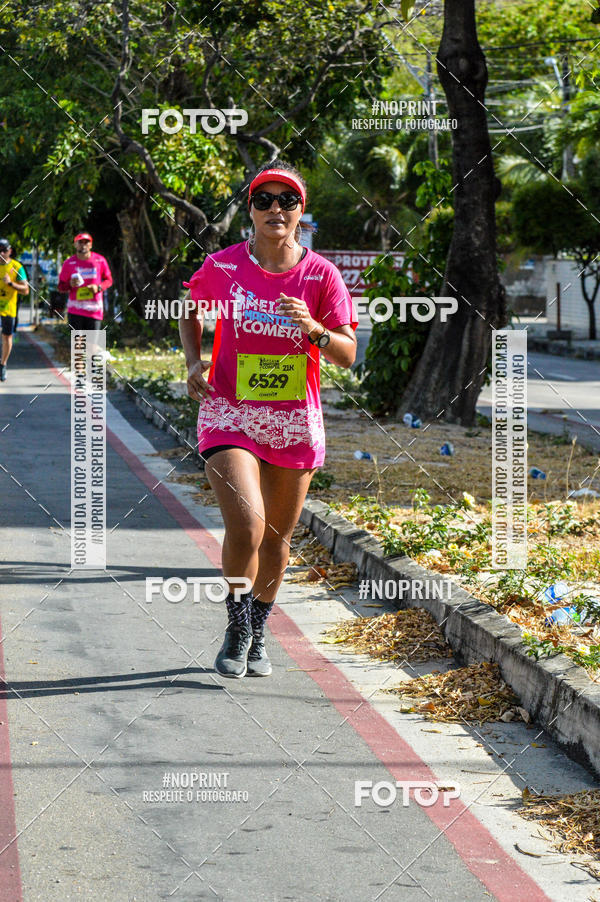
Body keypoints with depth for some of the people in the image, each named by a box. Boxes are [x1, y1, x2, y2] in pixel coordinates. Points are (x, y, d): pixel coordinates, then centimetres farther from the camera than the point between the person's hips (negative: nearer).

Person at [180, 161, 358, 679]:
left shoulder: (321, 274, -4)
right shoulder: (222, 266, -4)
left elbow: (348, 355, -4)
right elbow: (190, 309, 17)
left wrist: (314, 330, -23)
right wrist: (194, 362, 2)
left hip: (295, 421, 2)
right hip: (230, 414, -2)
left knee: (277, 537, 12)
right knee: (246, 526, -20)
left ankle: (258, 634, 35)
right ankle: (236, 628, 4)